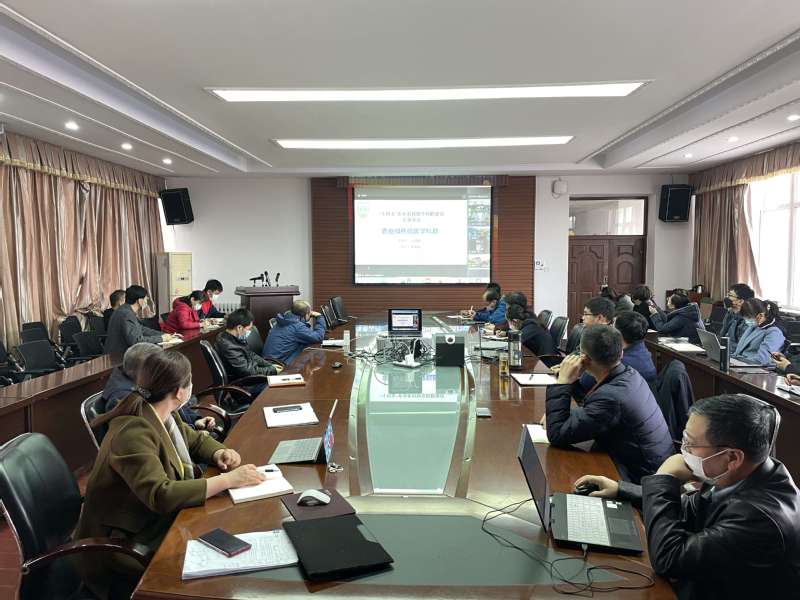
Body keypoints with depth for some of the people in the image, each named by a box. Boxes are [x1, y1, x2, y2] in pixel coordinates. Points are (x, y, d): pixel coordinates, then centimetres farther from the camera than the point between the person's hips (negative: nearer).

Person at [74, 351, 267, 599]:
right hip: (121, 547, -8)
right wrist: (227, 480, -33)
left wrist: (220, 453, -7)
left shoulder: (162, 416, -1)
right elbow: (161, 496, -36)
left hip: (157, 525, 8)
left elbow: (196, 440, 15)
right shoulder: (134, 432, -27)